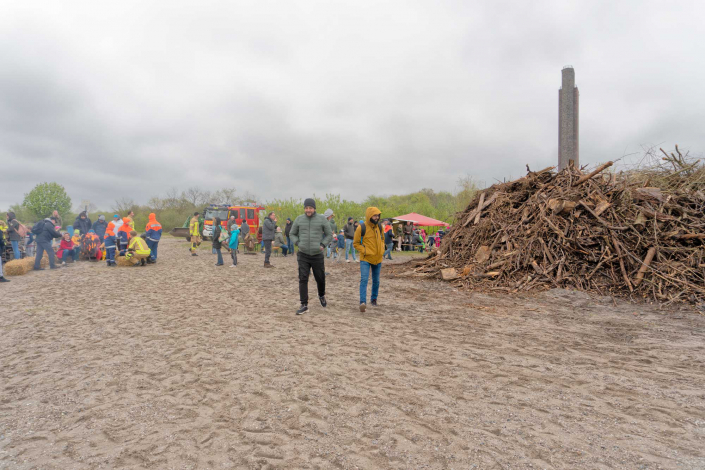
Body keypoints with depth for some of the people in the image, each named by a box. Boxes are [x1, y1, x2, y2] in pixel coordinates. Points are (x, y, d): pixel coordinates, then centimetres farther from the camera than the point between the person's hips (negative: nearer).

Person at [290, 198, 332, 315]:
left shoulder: (322, 219, -2)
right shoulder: (299, 219, 1)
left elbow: (329, 234, 5)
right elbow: (292, 234, 12)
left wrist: (323, 245, -8)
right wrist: (298, 244, -3)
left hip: (317, 255, 0)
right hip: (303, 256, 0)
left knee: (320, 279, 12)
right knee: (303, 280, -6)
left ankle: (321, 295, 42)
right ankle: (304, 305, 0)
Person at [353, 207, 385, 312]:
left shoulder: (379, 226, 4)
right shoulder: (361, 227, -12)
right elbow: (356, 243, -6)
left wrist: (382, 249, 4)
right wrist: (365, 251, -18)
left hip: (378, 259, 5)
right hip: (365, 259, -5)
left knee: (376, 281, 15)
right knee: (364, 279, -18)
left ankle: (374, 299, 34)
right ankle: (363, 302, -22)